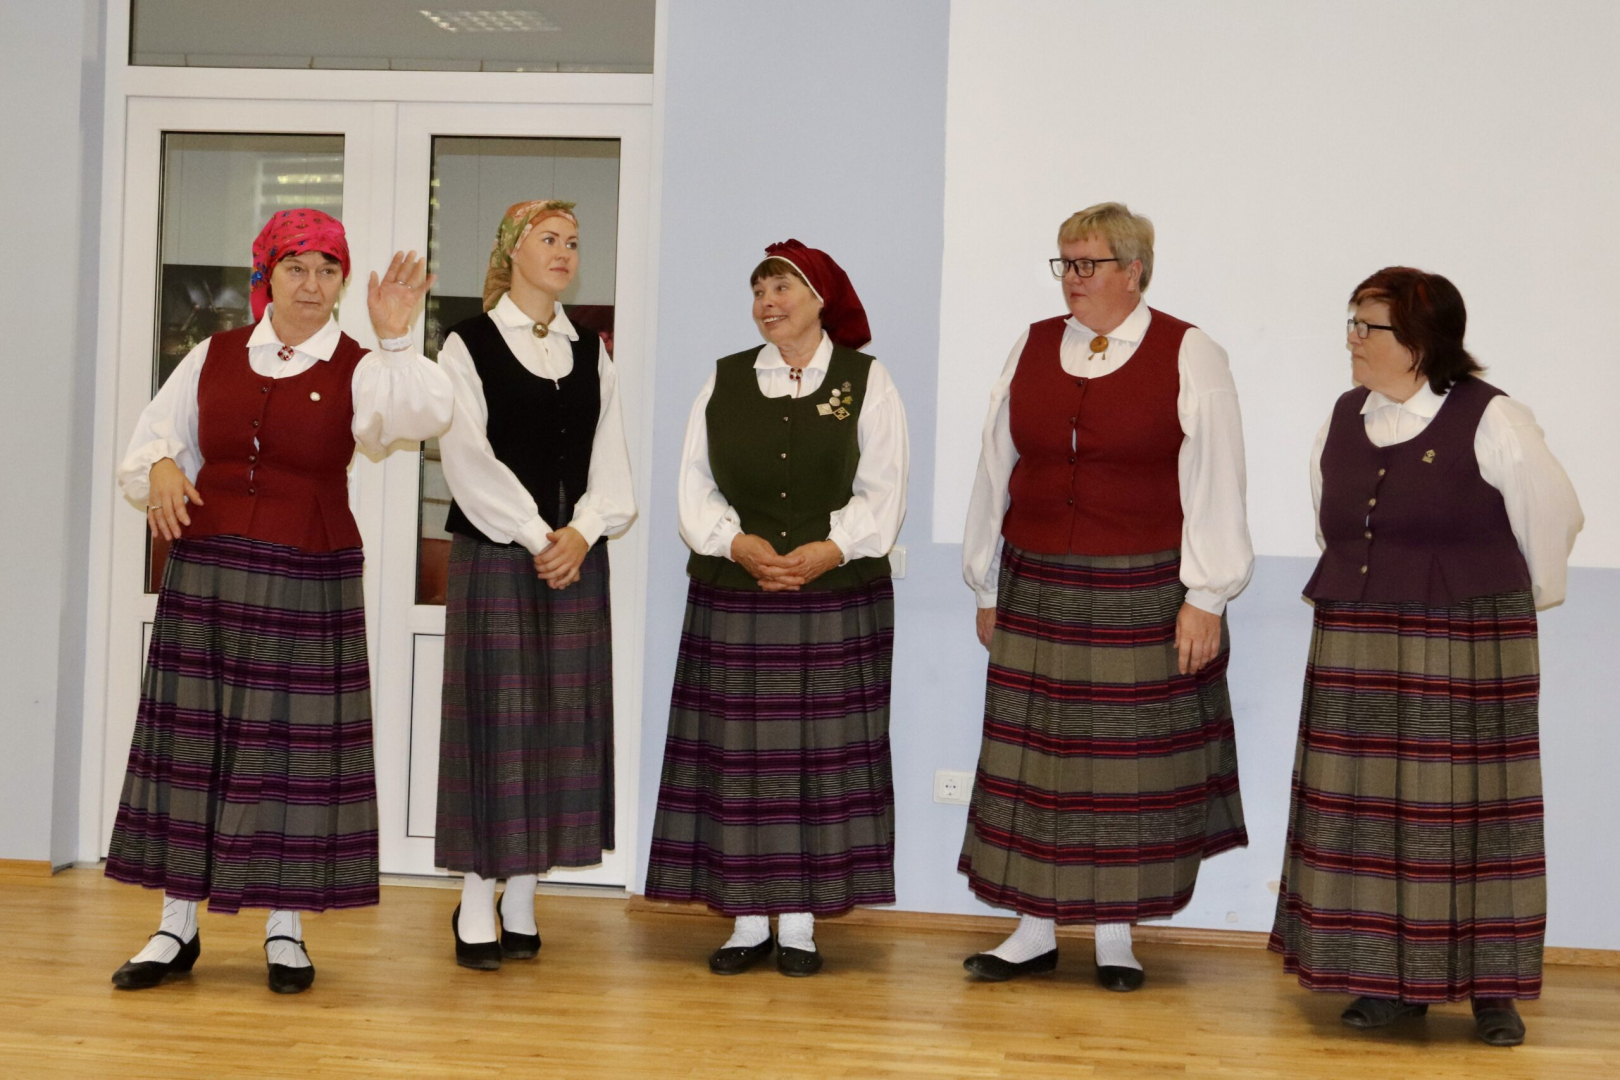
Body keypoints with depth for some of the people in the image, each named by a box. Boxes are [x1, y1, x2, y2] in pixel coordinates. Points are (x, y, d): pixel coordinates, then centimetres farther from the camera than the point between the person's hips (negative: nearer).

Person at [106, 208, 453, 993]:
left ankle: (285, 929, 13)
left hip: (310, 583, -2)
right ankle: (177, 927, 15)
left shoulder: (355, 369, 0)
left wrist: (395, 340, -29)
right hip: (203, 573, 3)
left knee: (295, 744, 1)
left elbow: (422, 416, -19)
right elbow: (154, 440, 14)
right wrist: (161, 468, -7)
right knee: (190, 738, 5)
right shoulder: (215, 357, 9)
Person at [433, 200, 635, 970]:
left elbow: (609, 459, 7)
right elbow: (469, 458, -8)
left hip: (575, 558, 4)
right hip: (493, 557, -4)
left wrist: (582, 531, -9)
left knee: (560, 719, 3)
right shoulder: (469, 345, 0)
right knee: (492, 717, -3)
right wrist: (534, 536, -13)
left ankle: (521, 901, 12)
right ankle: (476, 906, 4)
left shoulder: (591, 354, 13)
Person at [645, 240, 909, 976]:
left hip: (837, 600, -2)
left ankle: (800, 923, 10)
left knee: (819, 752, 1)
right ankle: (747, 921, 12)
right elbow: (695, 488, 4)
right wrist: (740, 543, -13)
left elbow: (882, 493, -2)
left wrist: (829, 550, -17)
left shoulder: (865, 381, 3)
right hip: (733, 600, 2)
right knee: (736, 755, 2)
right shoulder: (723, 382, 9)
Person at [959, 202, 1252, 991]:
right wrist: (988, 588, 12)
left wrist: (1205, 600, -9)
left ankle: (1115, 938, 14)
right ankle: (1034, 933, 15)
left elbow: (1213, 487, -5)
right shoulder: (1031, 349, 9)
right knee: (1030, 756, 4)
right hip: (1036, 590, 4)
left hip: (1142, 594, -3)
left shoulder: (1189, 357, -2)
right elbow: (997, 471, 12)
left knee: (1128, 760, 3)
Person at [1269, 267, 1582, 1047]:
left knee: (1468, 808, -1)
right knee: (1369, 810, 6)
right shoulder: (1344, 421, 8)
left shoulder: (1490, 422, -9)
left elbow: (1553, 519, 1)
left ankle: (1492, 989, 10)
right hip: (1359, 654, 5)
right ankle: (1392, 980, 17)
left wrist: (1517, 605, 12)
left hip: (1467, 654, -5)